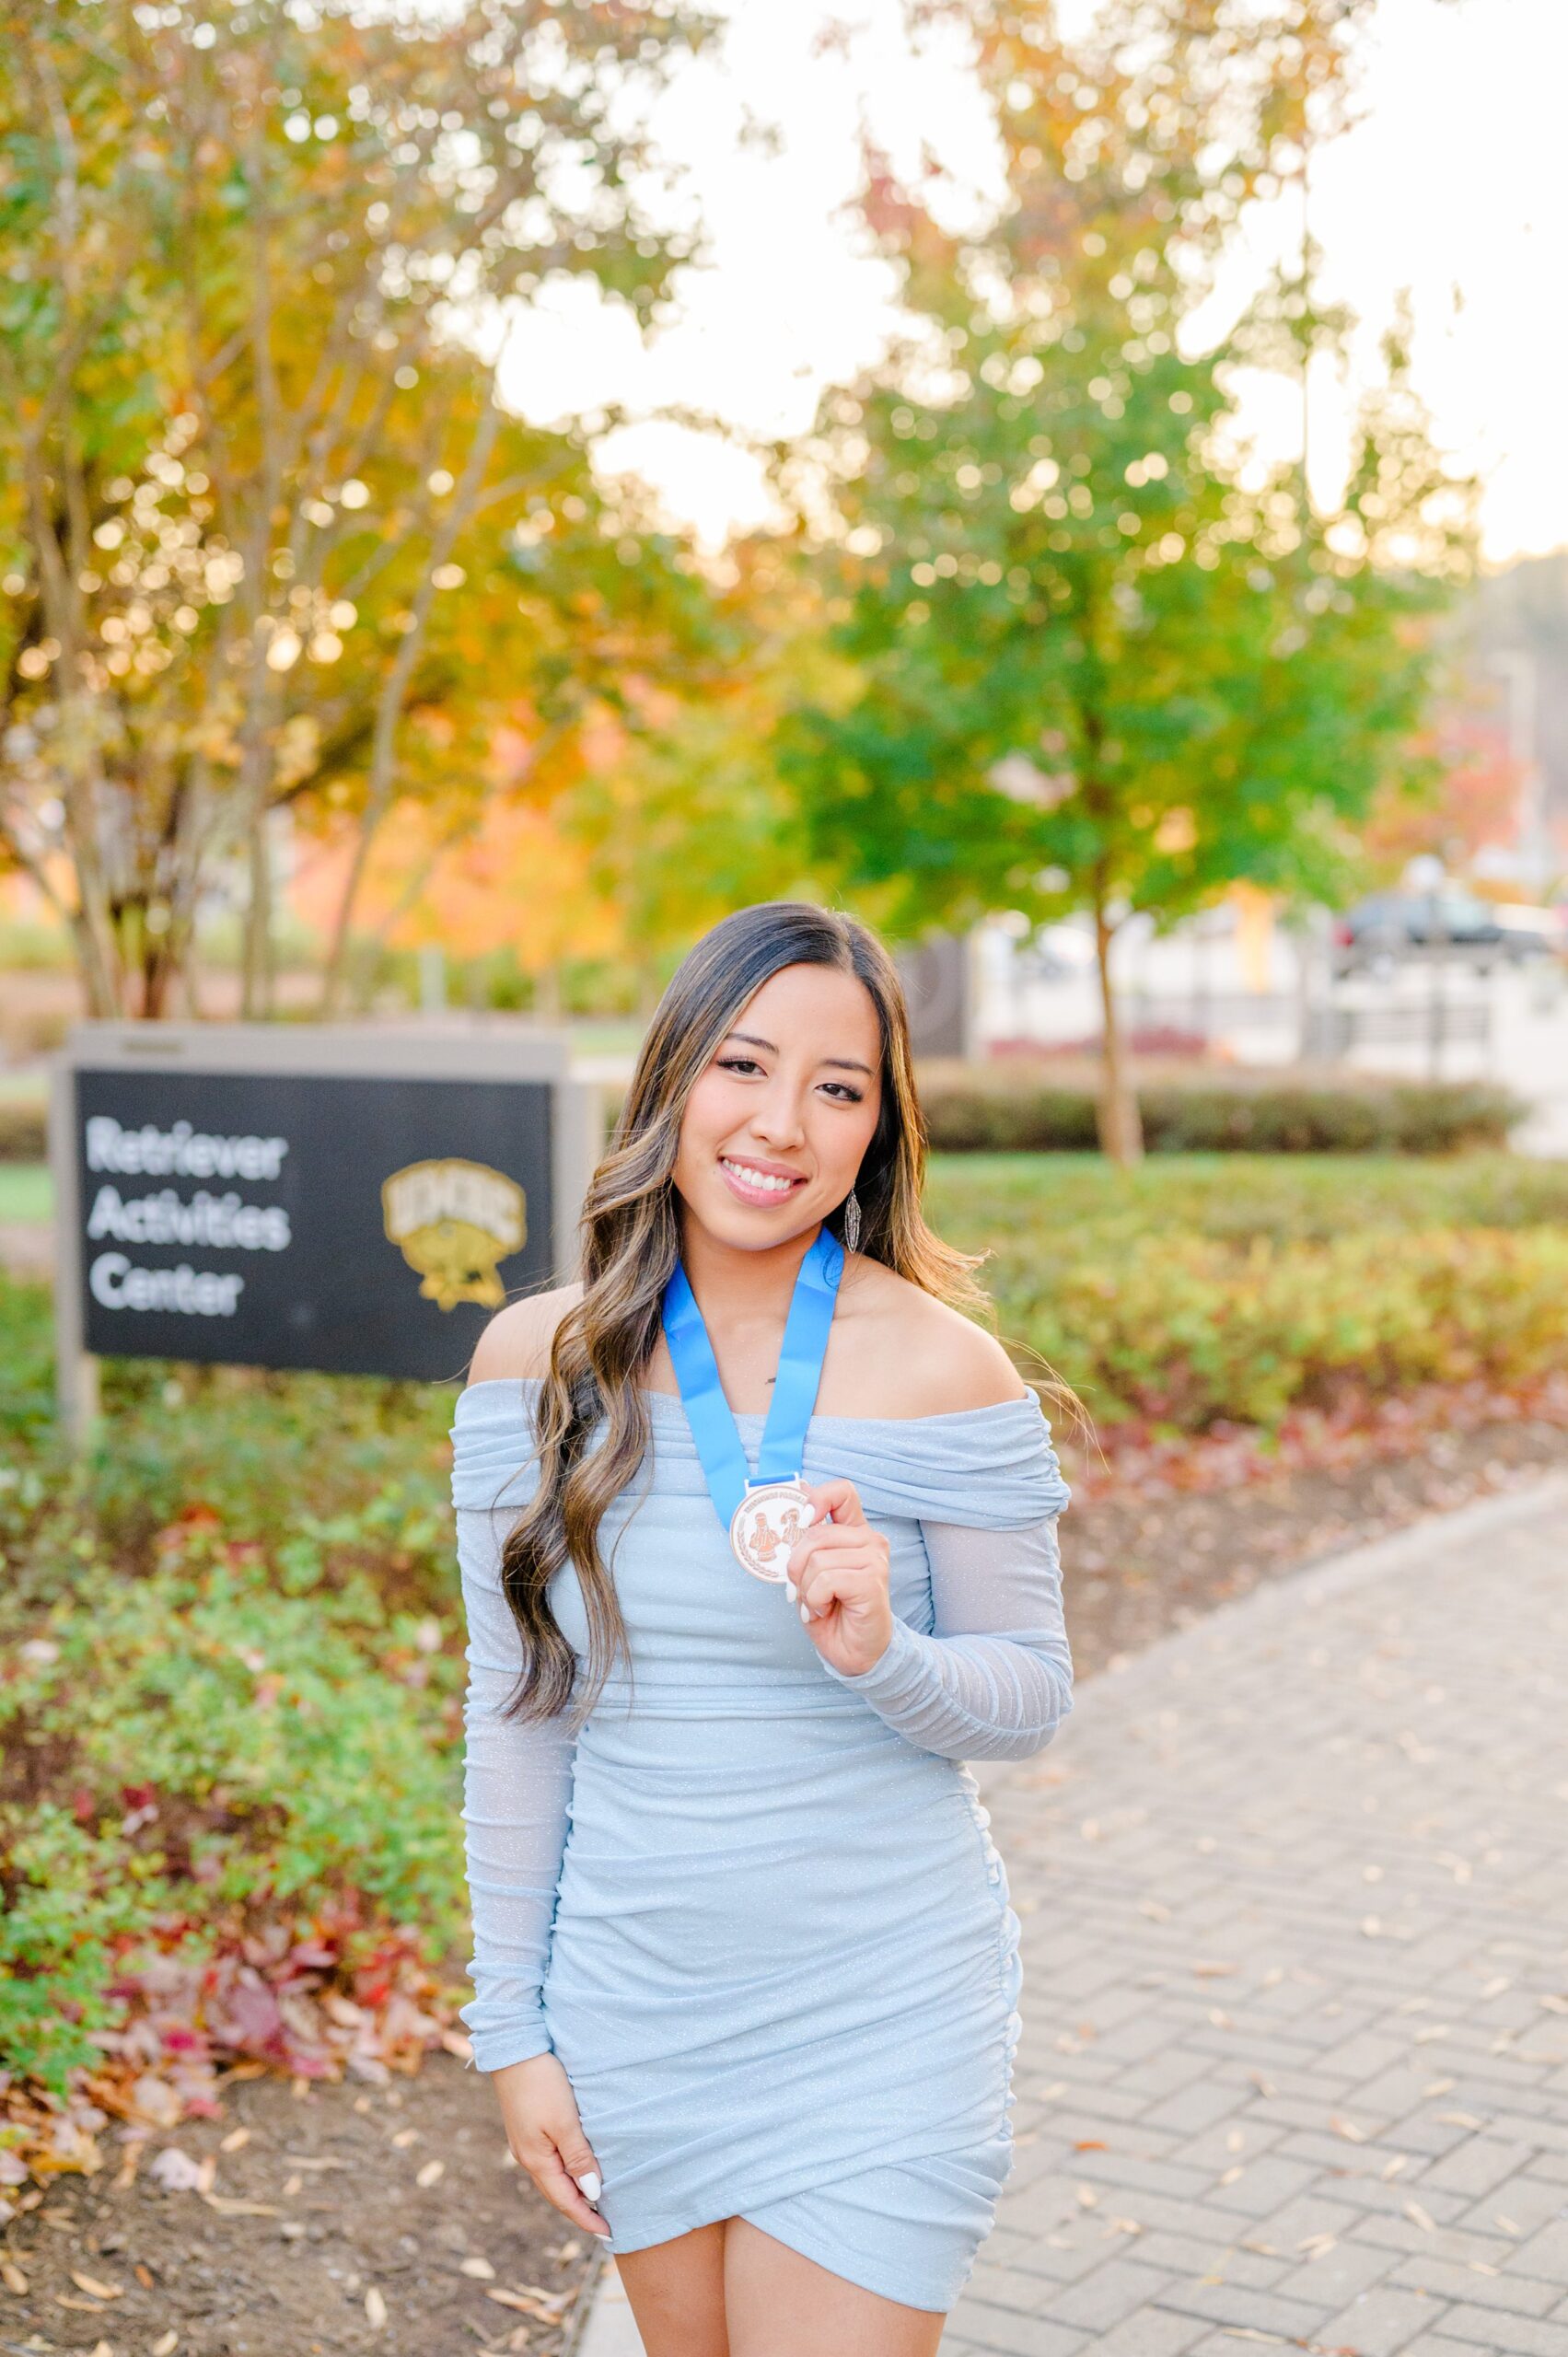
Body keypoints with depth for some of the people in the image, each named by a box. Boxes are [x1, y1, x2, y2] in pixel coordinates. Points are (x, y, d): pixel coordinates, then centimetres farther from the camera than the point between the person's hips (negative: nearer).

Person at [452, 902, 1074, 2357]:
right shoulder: (541, 1361, -4)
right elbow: (517, 1715, 2)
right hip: (635, 2007, 3)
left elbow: (1031, 1695, -3)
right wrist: (512, 2026, 4)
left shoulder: (944, 1372, -11)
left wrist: (882, 1657, -25)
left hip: (879, 2021, -3)